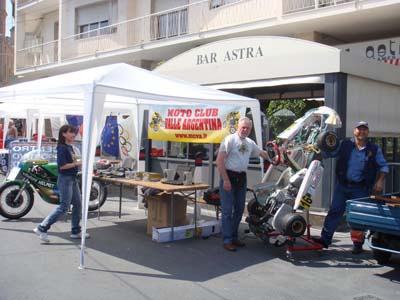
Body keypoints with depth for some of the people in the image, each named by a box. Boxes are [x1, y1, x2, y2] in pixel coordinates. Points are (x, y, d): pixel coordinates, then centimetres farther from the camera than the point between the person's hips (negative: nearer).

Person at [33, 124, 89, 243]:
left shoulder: (70, 147, 12)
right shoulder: (62, 148, -15)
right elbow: (62, 166, -22)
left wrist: (79, 162, 2)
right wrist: (76, 163, -18)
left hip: (73, 179, 10)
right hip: (65, 179, -9)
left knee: (78, 204, 11)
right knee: (64, 207, -8)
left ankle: (75, 231, 21)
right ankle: (42, 228, -2)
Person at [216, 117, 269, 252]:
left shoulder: (250, 143, 12)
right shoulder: (230, 139, -10)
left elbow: (261, 153, 33)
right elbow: (219, 161, -16)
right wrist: (225, 180, -19)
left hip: (242, 178, 7)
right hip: (229, 176, -7)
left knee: (239, 209, 13)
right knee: (227, 210, -4)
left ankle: (234, 237, 26)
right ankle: (227, 241, 3)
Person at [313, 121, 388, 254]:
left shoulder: (374, 149, 4)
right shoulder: (344, 145, 3)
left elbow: (383, 167, 11)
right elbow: (326, 153, 2)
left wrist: (380, 181, 0)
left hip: (361, 189, 0)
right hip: (342, 186, 1)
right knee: (334, 212, 0)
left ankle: (358, 244, 16)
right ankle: (325, 239, 3)